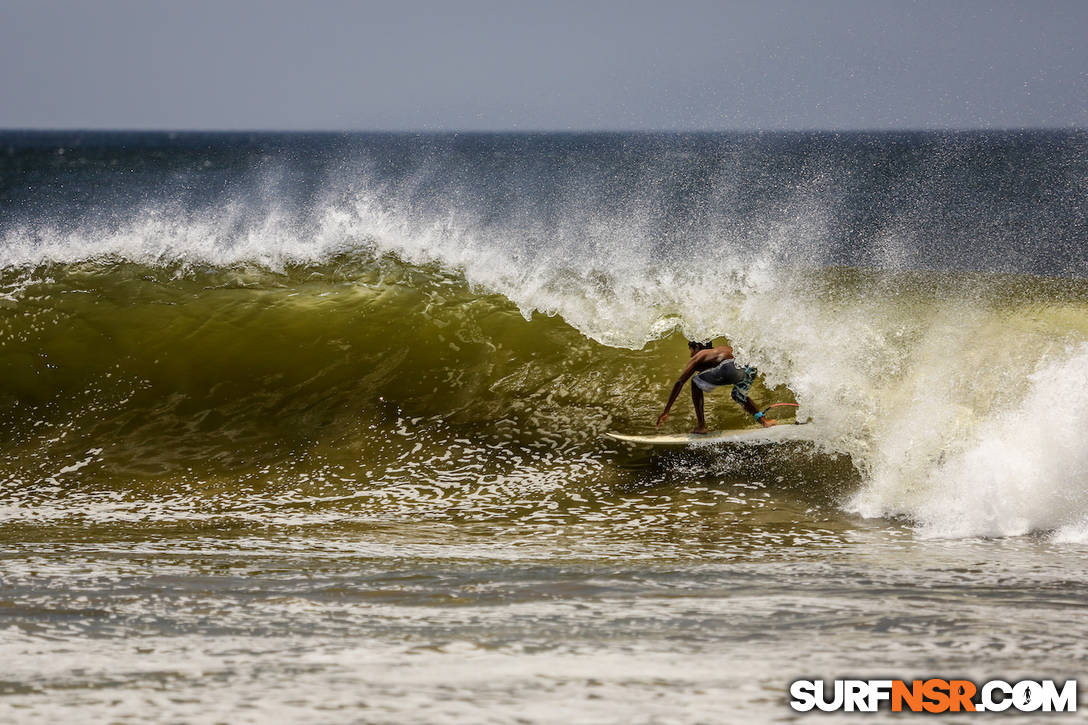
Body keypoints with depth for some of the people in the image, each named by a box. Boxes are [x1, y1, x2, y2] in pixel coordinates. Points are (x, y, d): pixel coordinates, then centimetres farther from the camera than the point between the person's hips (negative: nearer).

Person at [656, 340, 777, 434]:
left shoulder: (698, 357, 21)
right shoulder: (720, 349, 39)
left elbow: (679, 383, 17)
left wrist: (666, 411, 18)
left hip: (731, 367, -7)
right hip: (750, 368, 7)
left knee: (696, 382, 15)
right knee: (738, 396, 36)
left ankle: (701, 425, 10)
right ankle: (763, 419, 18)